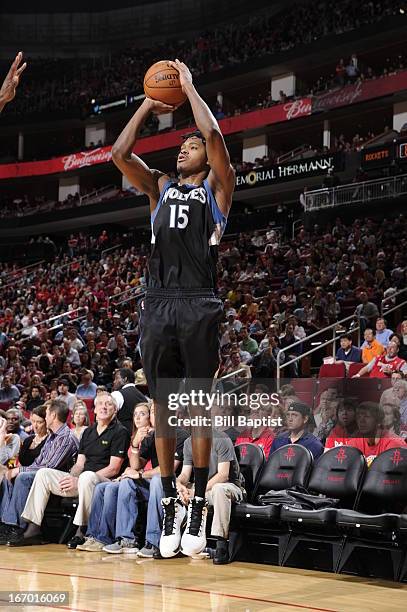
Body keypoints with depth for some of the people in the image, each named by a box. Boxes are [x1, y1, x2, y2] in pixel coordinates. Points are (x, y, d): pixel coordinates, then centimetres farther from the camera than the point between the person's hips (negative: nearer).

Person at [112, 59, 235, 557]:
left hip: (199, 305, -4)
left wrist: (189, 87, 3)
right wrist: (149, 104, 11)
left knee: (199, 406, -4)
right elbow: (119, 153, 7)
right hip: (157, 305, 4)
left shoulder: (217, 188, 9)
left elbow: (214, 136, -8)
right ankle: (168, 506, 10)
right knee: (163, 406, 5)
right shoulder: (159, 188, 20)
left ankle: (198, 510, -4)